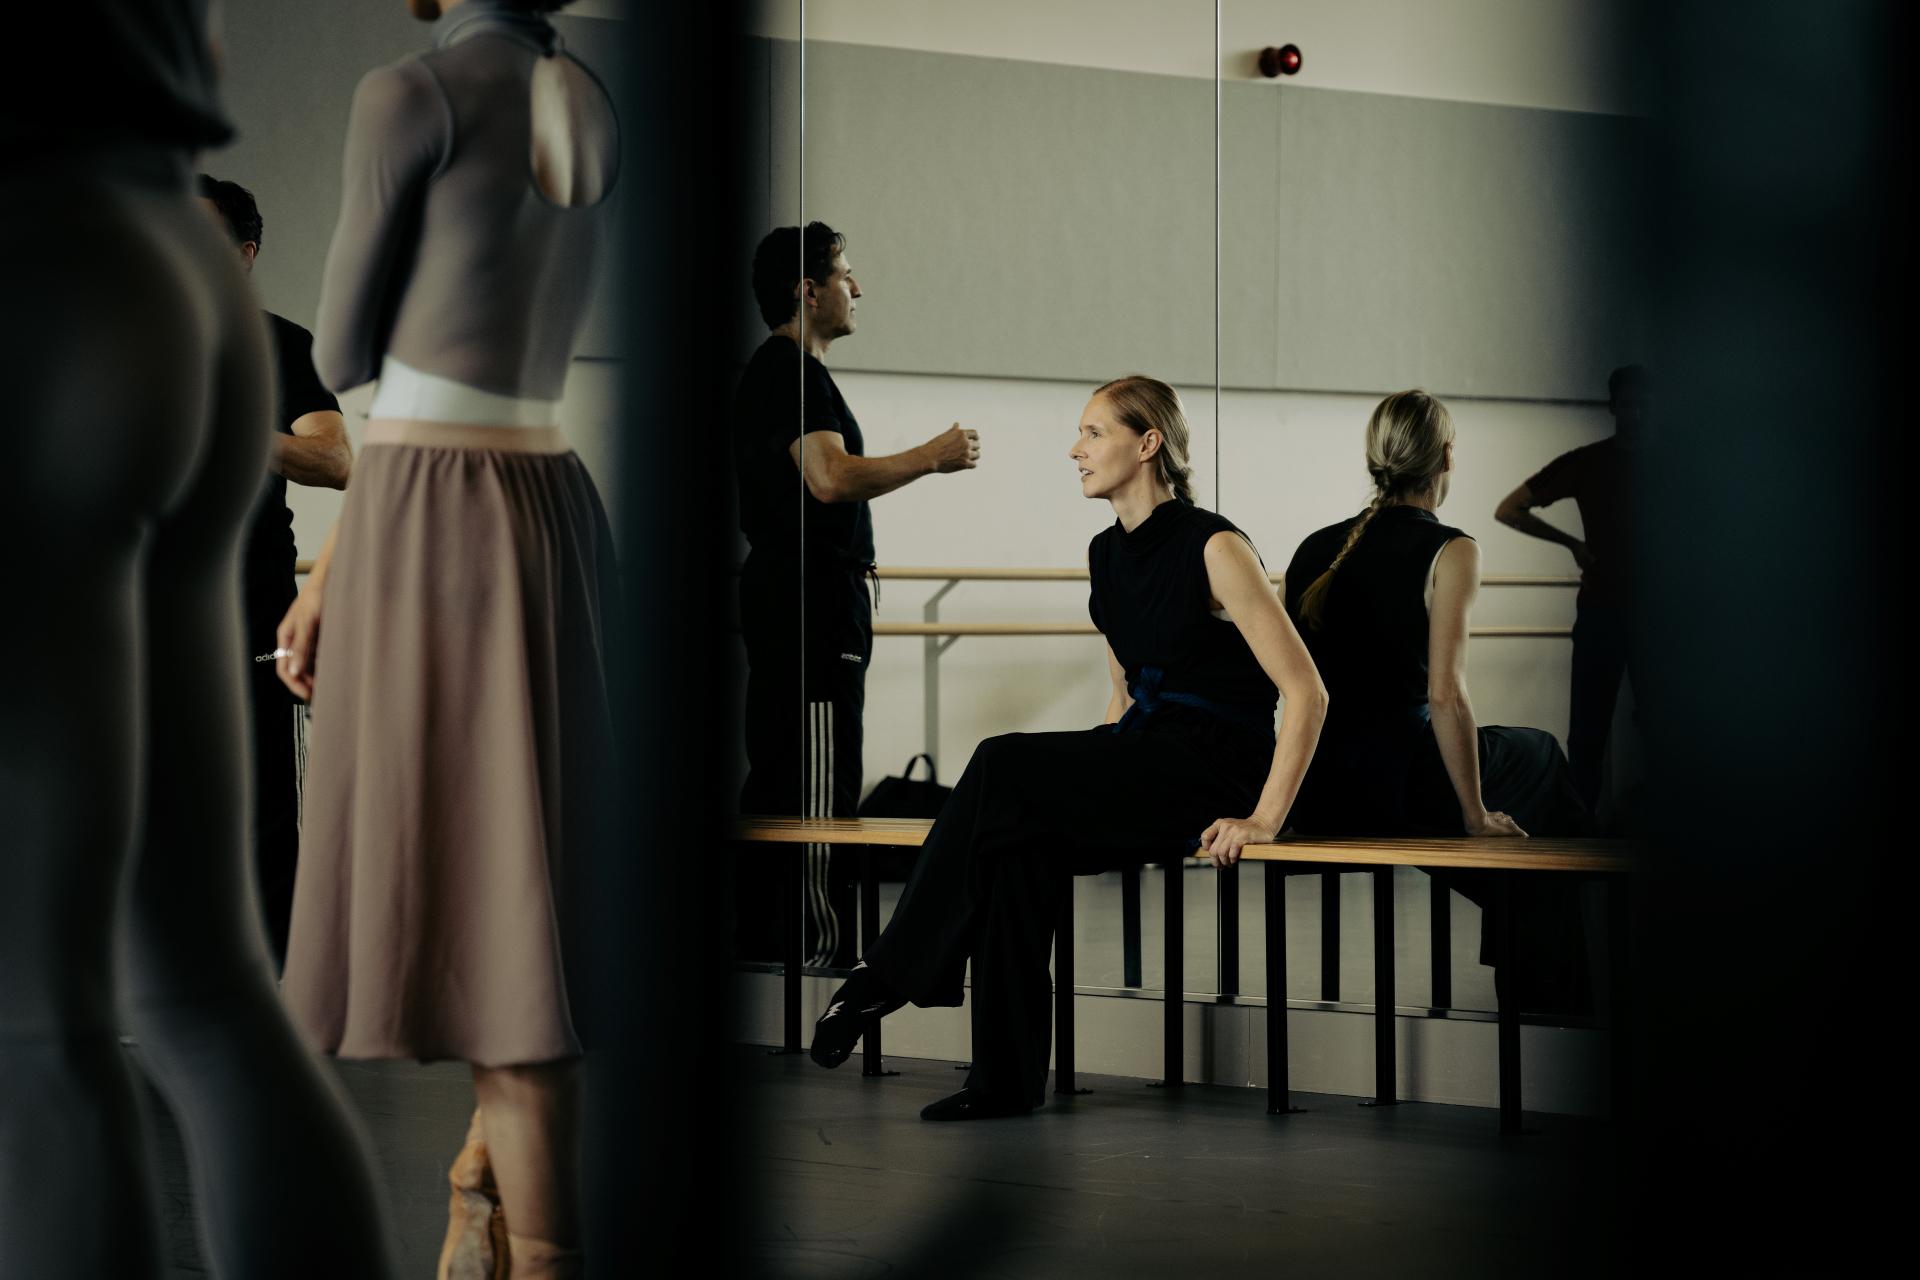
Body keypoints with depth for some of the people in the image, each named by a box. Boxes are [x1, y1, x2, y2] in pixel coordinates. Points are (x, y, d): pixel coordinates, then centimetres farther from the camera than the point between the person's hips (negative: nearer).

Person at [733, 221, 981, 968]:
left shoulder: (770, 371, 19)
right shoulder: (793, 371, -14)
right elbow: (831, 478, -25)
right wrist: (932, 458, -15)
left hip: (778, 592, 11)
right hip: (811, 598, -11)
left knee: (775, 771, 12)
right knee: (820, 785, -10)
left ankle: (757, 932, 16)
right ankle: (822, 945, -10)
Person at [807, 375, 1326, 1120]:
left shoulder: (1215, 549, -13)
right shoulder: (1107, 555, 12)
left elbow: (1306, 693, -15)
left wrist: (1264, 819, -19)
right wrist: (1084, 782, 10)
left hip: (1212, 766, -7)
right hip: (1144, 759, 7)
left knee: (1003, 767, -24)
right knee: (1020, 843, -23)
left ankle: (889, 974, -15)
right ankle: (1007, 1078, -21)